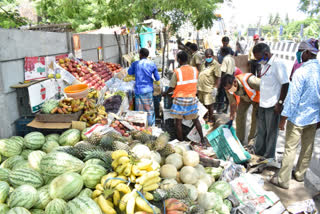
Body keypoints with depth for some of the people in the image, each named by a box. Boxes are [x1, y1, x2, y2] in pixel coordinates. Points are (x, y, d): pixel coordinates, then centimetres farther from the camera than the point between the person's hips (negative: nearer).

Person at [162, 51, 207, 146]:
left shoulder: (177, 72, -14)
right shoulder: (194, 70, -3)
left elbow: (172, 87, -7)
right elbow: (194, 84, 7)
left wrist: (165, 93, 11)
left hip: (180, 99, -4)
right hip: (192, 98, 4)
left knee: (178, 122, 8)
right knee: (195, 120, 16)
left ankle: (181, 142, 15)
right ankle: (202, 140, 23)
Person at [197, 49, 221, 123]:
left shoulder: (215, 65, -12)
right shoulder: (204, 63, 9)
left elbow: (218, 77, -14)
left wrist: (215, 87, -18)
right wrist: (198, 85, 15)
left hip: (208, 89, -7)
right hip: (201, 87, 7)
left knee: (209, 104, 4)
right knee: (203, 103, 19)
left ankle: (211, 119, 19)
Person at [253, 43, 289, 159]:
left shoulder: (278, 64, -17)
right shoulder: (265, 64, 9)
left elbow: (285, 84, -17)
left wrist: (280, 103, -17)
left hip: (272, 105, -8)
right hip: (262, 104, 8)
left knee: (271, 133, 5)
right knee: (261, 131, 18)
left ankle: (268, 159, 19)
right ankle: (258, 154, 32)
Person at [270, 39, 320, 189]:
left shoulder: (301, 72, -22)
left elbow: (292, 98, -20)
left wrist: (283, 120, -11)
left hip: (298, 118, -7)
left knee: (290, 149, 4)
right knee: (308, 147, 19)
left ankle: (283, 180, 15)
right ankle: (300, 174, 38)